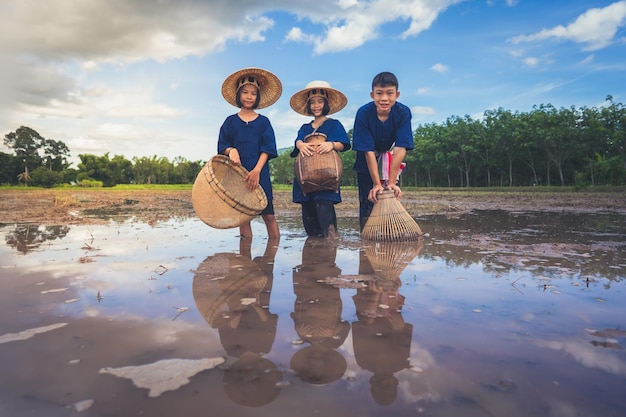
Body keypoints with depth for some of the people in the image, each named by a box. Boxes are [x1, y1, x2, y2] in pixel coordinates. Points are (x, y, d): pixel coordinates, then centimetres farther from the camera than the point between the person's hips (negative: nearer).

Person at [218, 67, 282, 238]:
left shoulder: (263, 122, 8)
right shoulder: (230, 121, 10)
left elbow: (268, 148, -1)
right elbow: (222, 145, 7)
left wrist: (257, 170, -14)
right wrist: (231, 151, -17)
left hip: (260, 174, -1)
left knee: (268, 215, -4)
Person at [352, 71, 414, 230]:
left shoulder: (403, 112, -24)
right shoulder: (364, 113, -27)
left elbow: (400, 148, -27)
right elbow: (369, 151, -27)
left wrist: (391, 181, -30)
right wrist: (377, 183, -27)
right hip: (367, 163, -1)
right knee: (368, 200, -3)